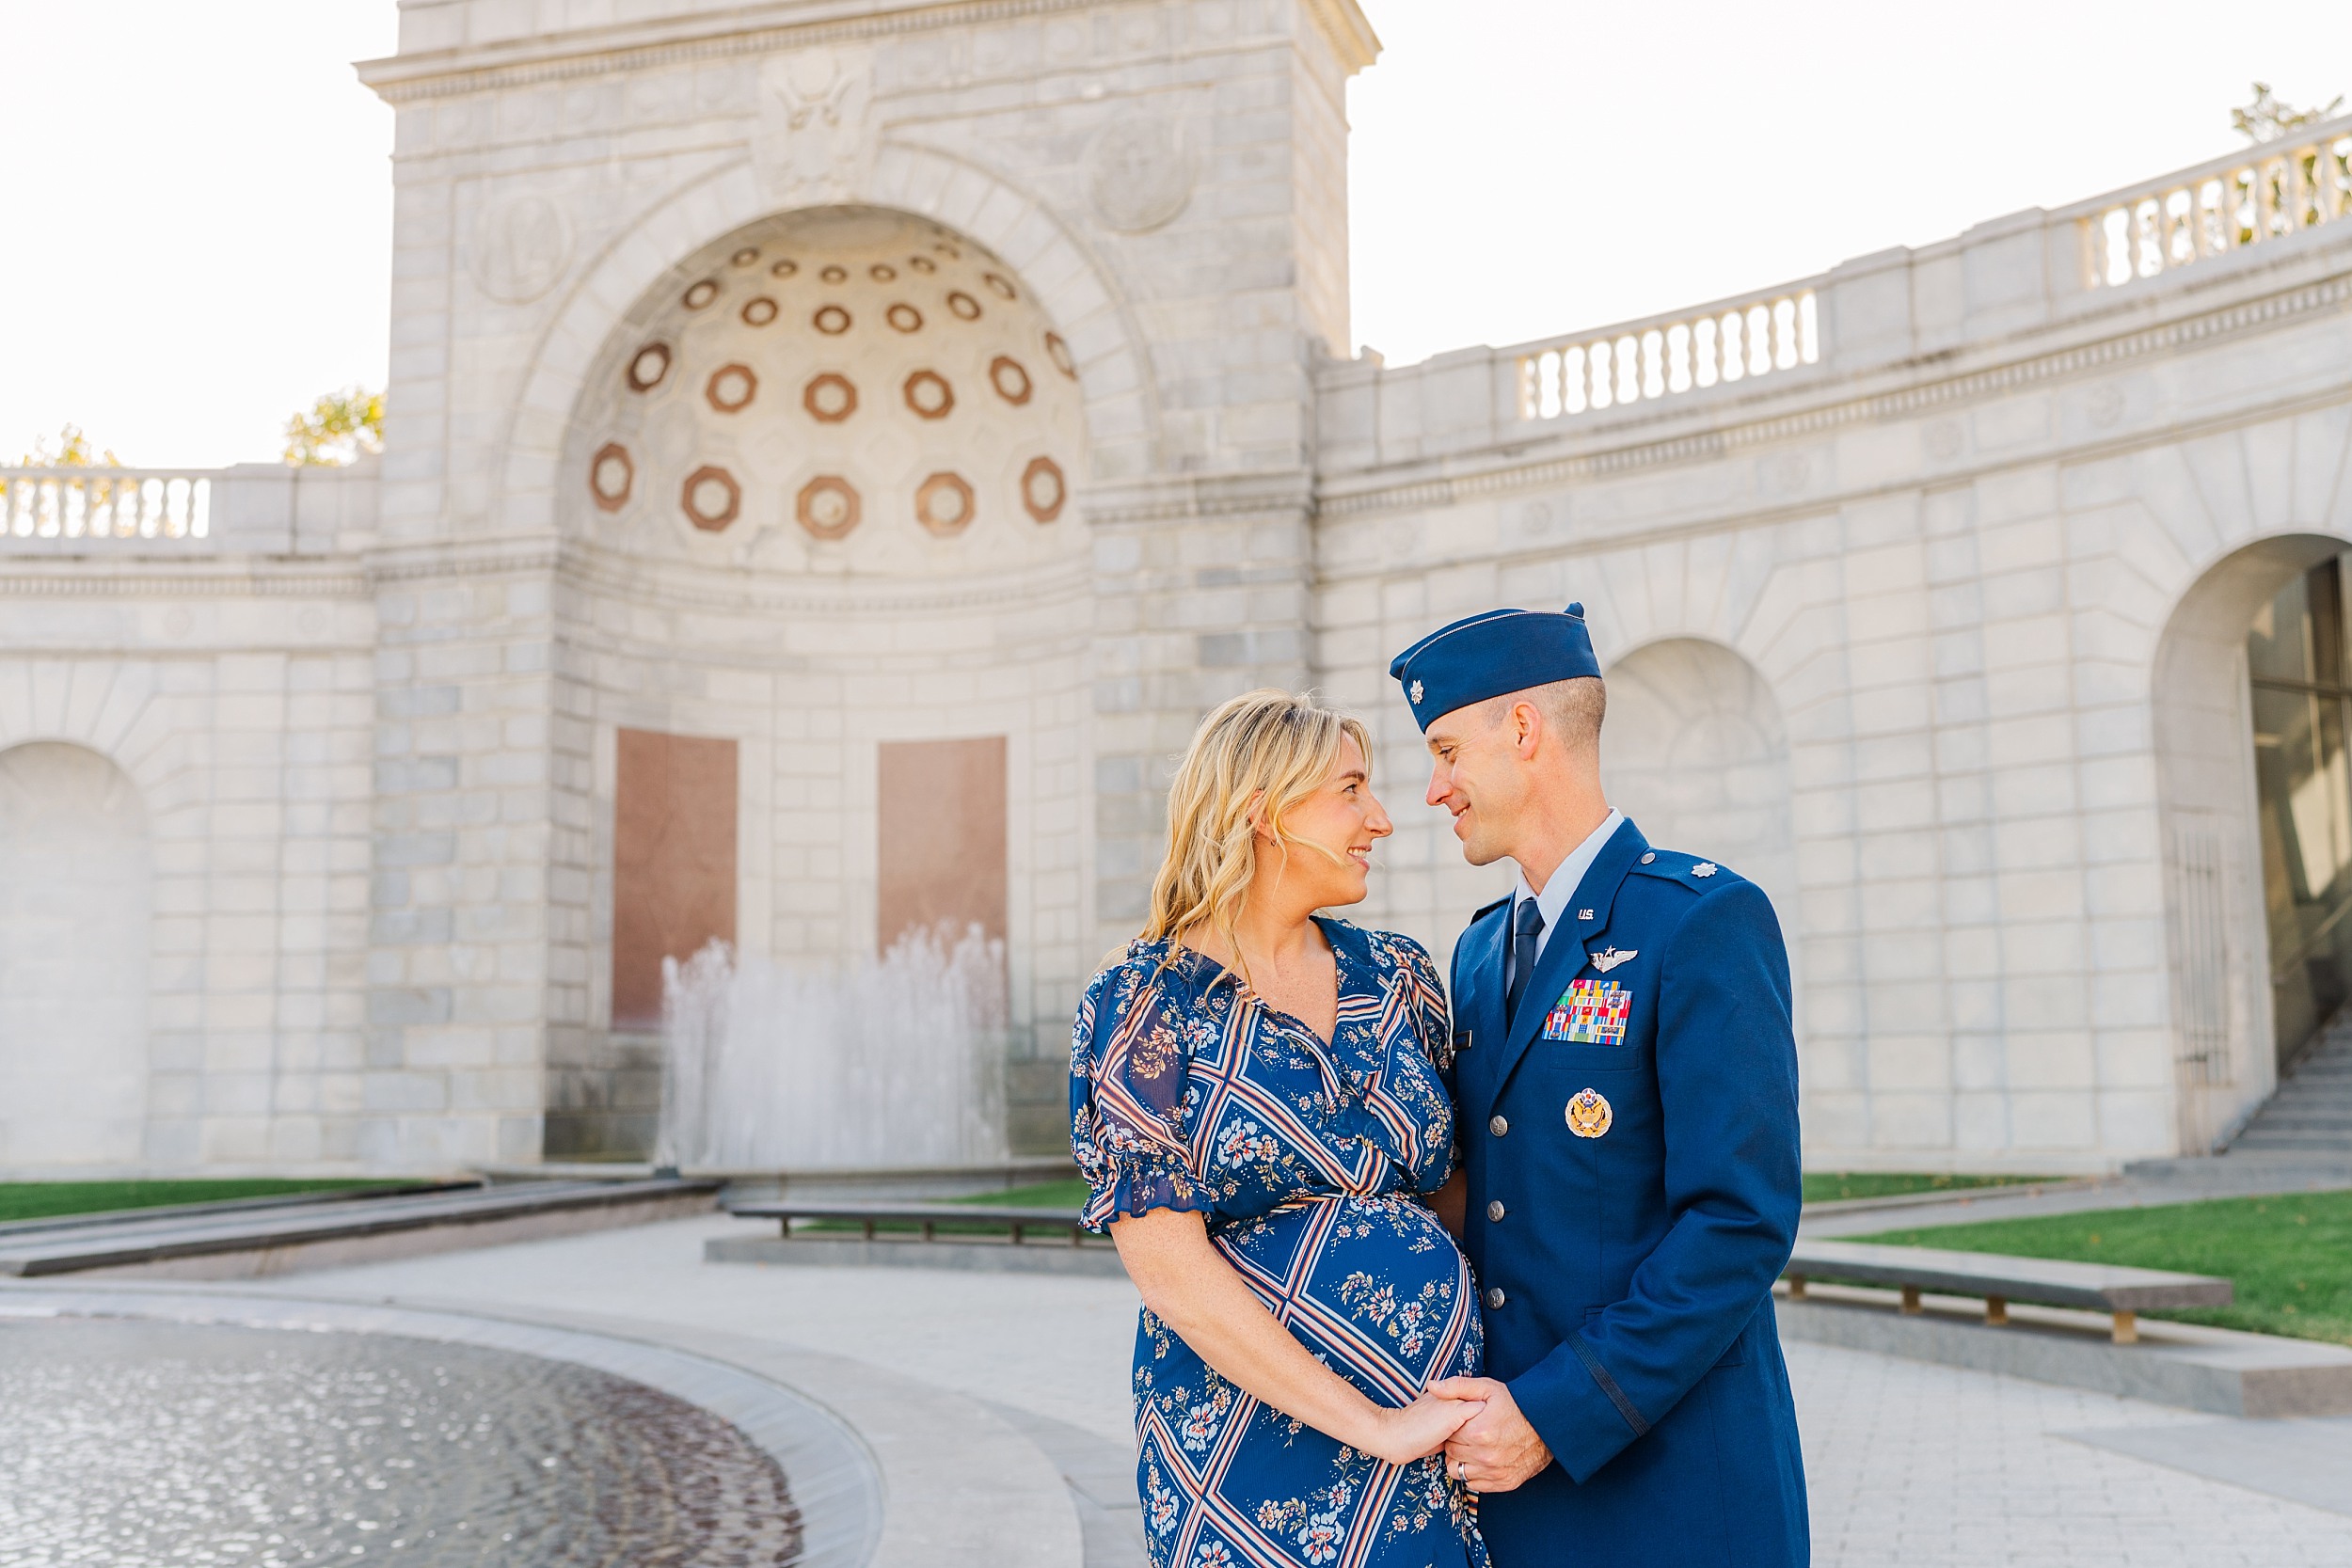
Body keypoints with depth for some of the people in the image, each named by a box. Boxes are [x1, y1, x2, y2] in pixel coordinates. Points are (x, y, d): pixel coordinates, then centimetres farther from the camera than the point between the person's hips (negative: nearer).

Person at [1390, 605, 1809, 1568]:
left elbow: (1744, 1223, -18)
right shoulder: (1481, 953, 12)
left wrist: (1557, 1414, -18)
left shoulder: (1708, 921, -12)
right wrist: (1472, 1402, 3)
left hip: (1671, 1480, -6)